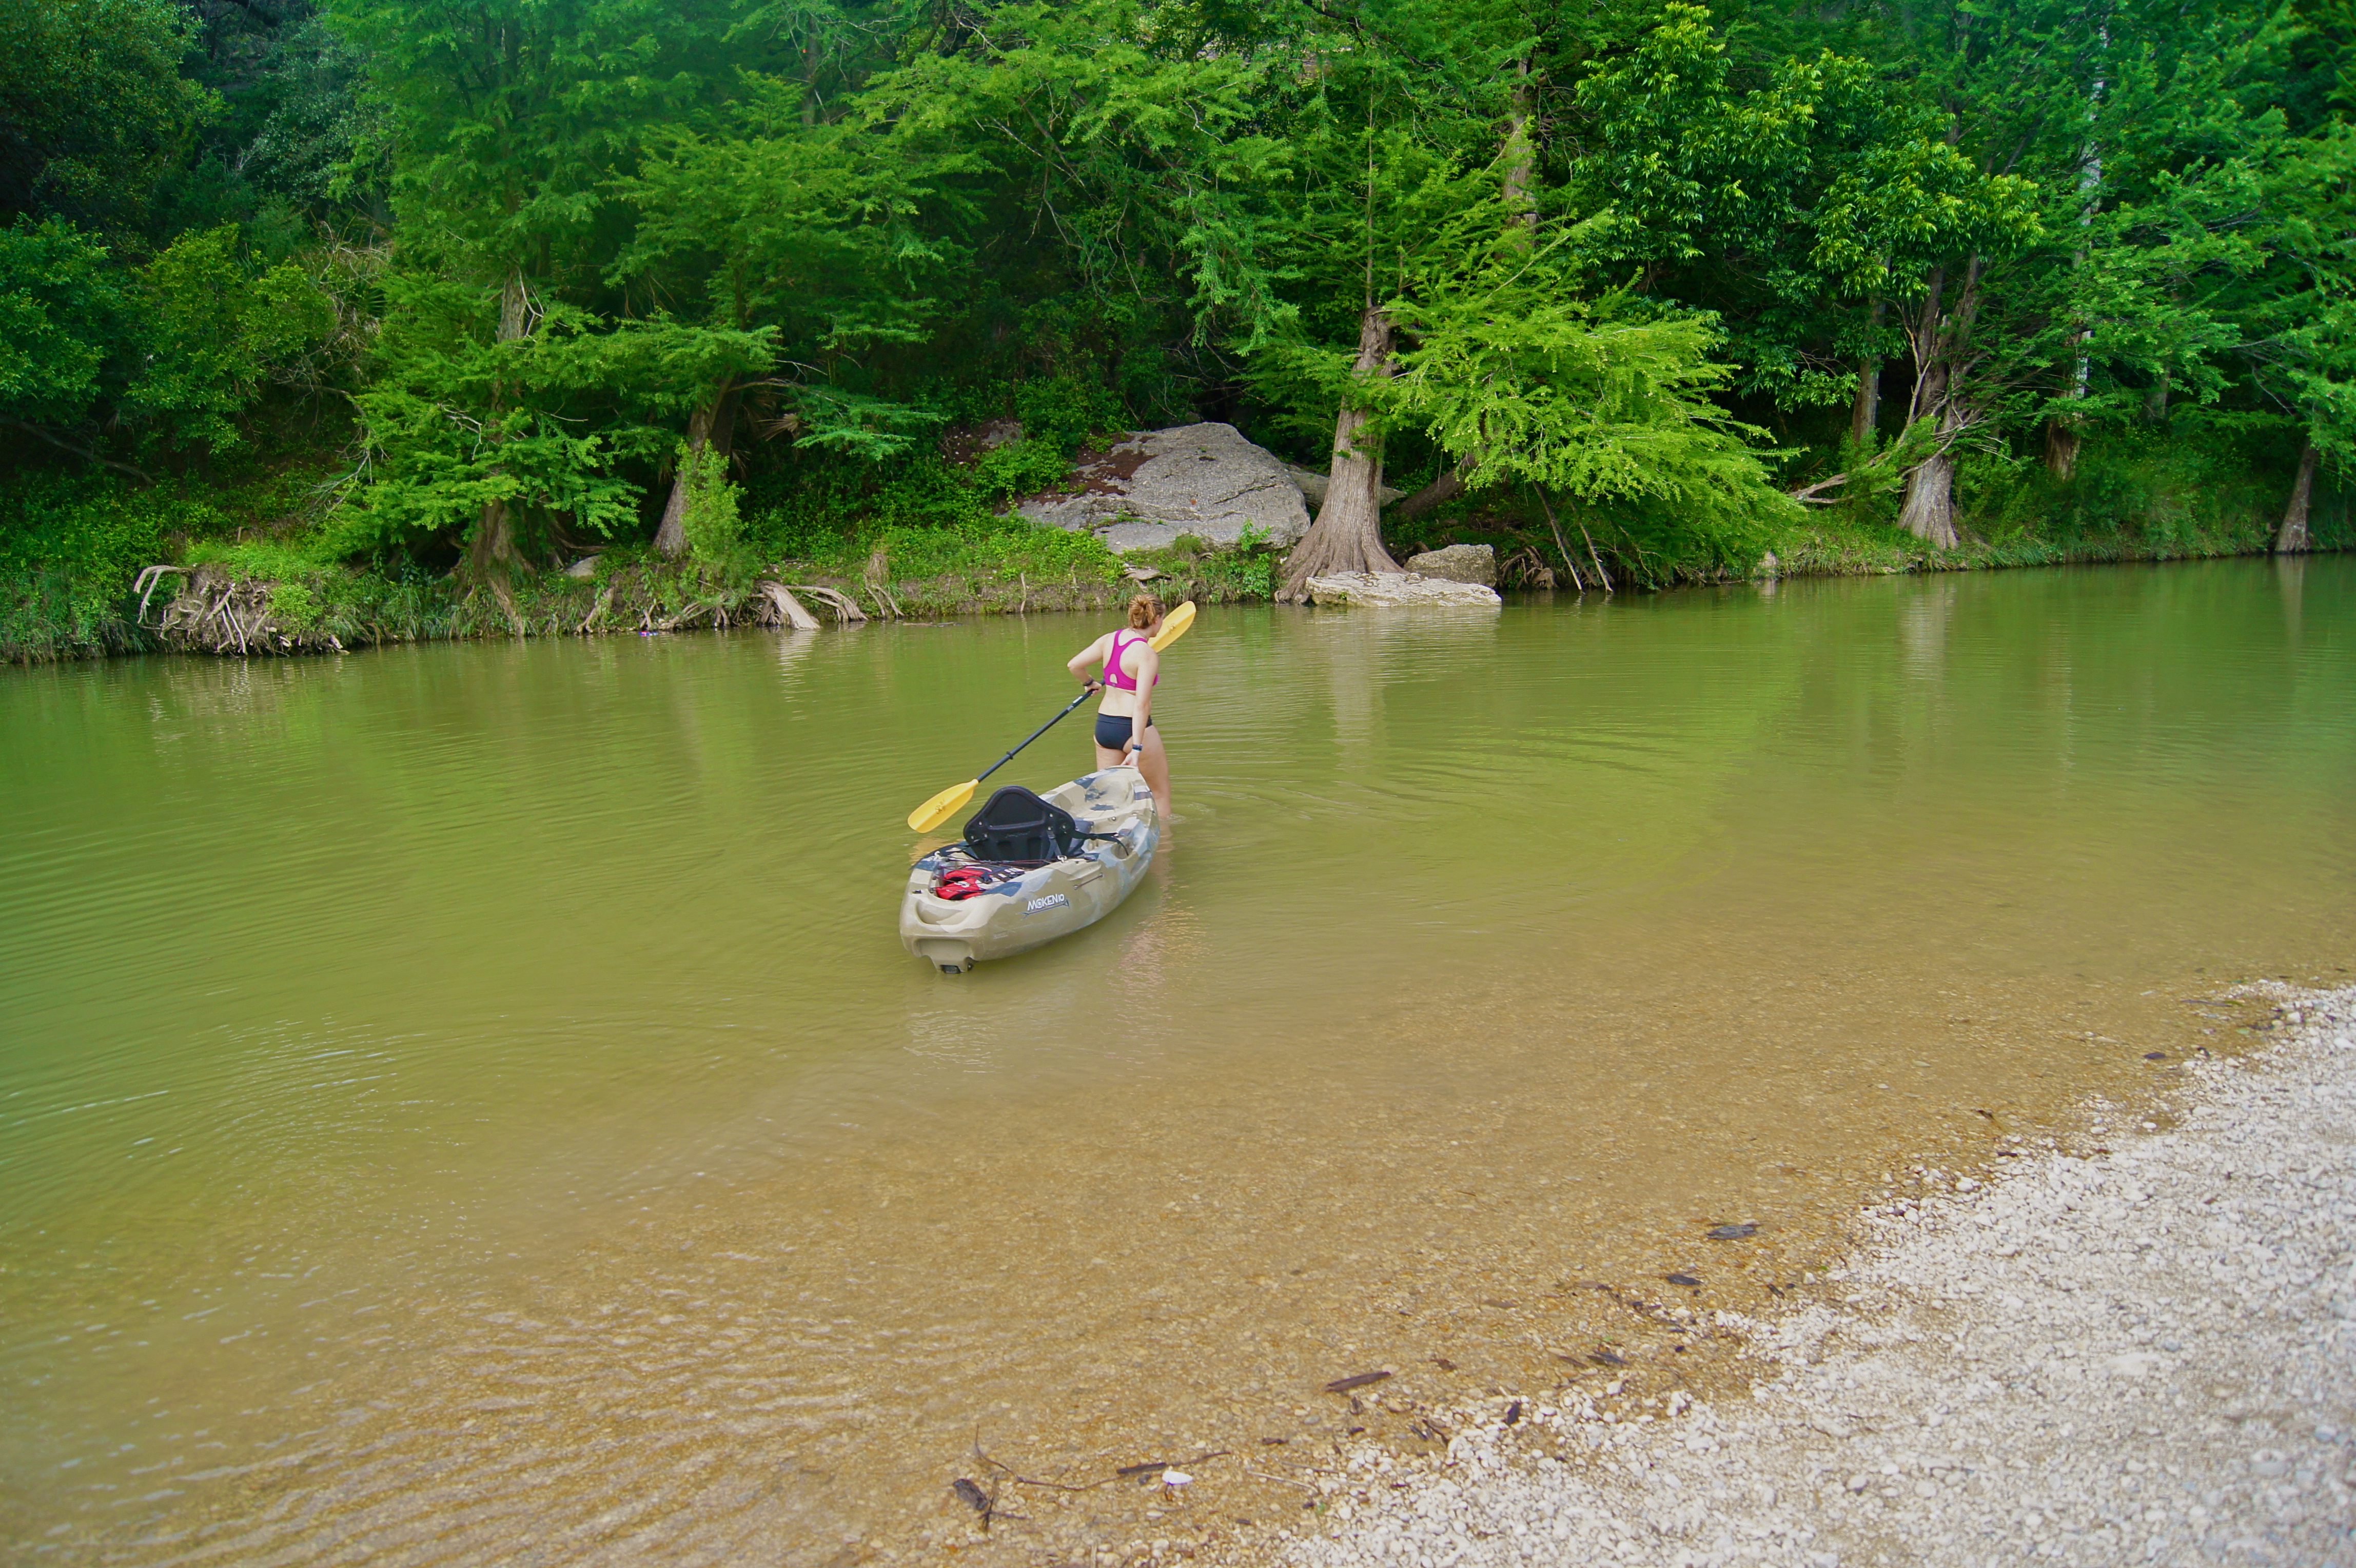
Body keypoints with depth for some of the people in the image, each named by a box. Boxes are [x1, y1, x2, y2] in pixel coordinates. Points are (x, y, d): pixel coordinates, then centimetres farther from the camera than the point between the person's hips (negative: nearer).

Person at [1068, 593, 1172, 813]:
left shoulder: (1110, 639, 3)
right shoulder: (1147, 654, -16)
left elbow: (1075, 665, 6)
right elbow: (1141, 704, -21)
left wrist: (1089, 683, 27)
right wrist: (1137, 749, -23)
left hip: (1103, 726, 7)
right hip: (1133, 728, -6)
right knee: (1160, 792, 12)